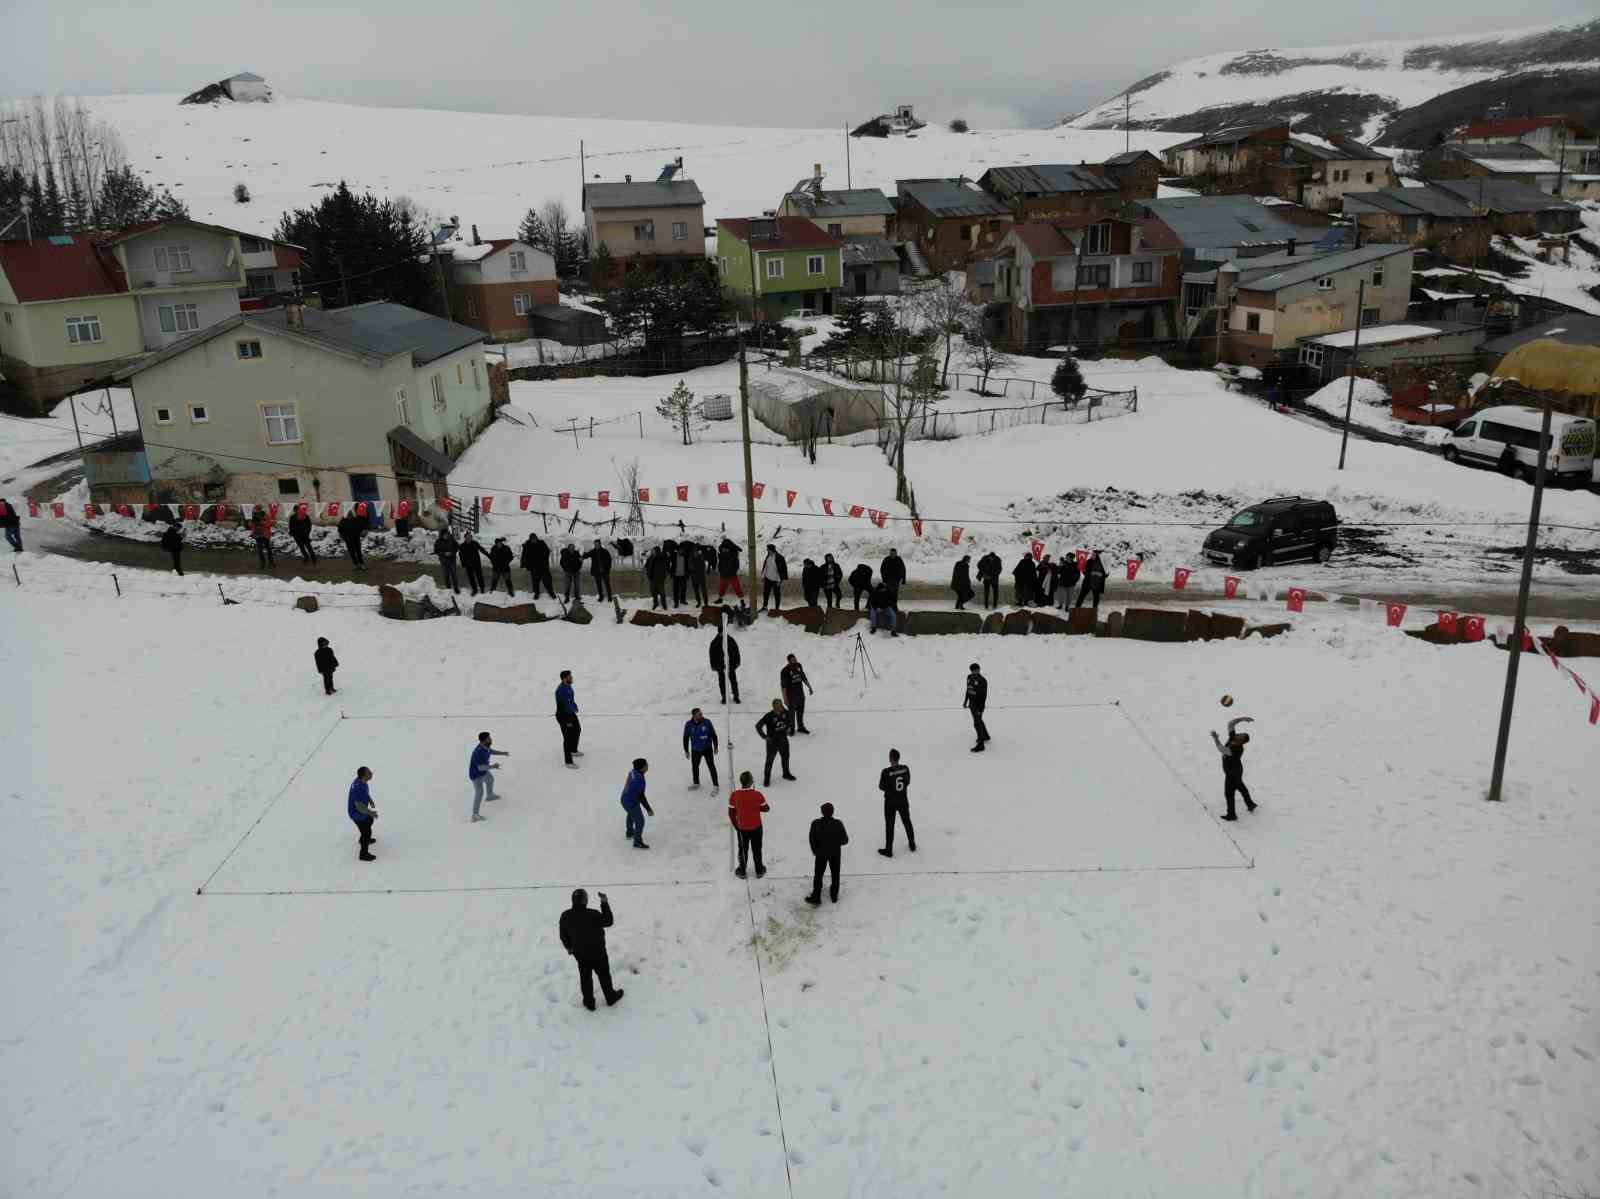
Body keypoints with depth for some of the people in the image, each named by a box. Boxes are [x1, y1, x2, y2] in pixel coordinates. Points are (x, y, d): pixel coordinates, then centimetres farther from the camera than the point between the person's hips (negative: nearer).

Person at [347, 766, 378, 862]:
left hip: (360, 809, 9)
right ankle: (364, 854, 29)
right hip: (357, 813, -9)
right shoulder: (360, 789, -41)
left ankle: (365, 838, 59)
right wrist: (371, 813, -17)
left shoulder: (360, 780, -13)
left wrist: (370, 800, 5)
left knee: (369, 821, 32)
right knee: (367, 832, 8)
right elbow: (359, 807, -31)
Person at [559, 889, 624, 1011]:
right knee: (604, 975, 18)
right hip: (597, 952, -3)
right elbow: (608, 921, -16)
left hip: (579, 953, 3)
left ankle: (589, 1002, 32)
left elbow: (563, 935, 0)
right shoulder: (592, 915, -31)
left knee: (585, 977, 21)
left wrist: (569, 947, 19)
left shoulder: (565, 916, -16)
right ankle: (611, 997, 36)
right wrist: (605, 903, -15)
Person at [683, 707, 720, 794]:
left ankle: (715, 786, 9)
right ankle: (696, 783, 40)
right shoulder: (688, 724, -15)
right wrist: (686, 750, 4)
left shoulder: (707, 722, -17)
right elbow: (686, 738, -2)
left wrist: (715, 747, -1)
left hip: (707, 748, -2)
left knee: (711, 766, -2)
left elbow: (713, 734, -6)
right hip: (695, 750, 2)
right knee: (694, 766, 17)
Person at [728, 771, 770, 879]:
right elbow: (766, 808, -7)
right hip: (756, 827, -1)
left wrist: (735, 825, 8)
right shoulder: (757, 795, -22)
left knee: (743, 849, 21)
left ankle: (742, 871, 34)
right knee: (757, 849, 19)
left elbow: (731, 813, -7)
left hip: (742, 828, 1)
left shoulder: (734, 795, -18)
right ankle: (759, 871, 34)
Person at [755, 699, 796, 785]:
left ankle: (786, 773, 46)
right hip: (772, 742, -5)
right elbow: (758, 726, -20)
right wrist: (765, 736, -17)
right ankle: (766, 778, 22)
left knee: (786, 757, 22)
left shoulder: (785, 713, -11)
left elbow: (788, 720, 15)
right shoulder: (769, 716, -26)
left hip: (783, 740, 5)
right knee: (770, 760, 5)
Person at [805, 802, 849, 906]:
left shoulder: (816, 824, -16)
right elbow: (845, 840, -9)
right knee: (835, 874, 17)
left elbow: (812, 840, -10)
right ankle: (834, 895, 26)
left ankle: (816, 896, 10)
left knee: (818, 875, 11)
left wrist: (814, 851, 6)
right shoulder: (838, 824, -15)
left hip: (821, 853, -1)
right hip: (835, 853, 1)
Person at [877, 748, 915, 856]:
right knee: (907, 822, 24)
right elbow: (908, 782, 2)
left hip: (890, 802, -4)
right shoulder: (906, 769, -13)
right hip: (903, 800, 4)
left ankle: (888, 850, 22)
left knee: (889, 826, 11)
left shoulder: (886, 772, -25)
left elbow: (881, 787, -12)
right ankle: (912, 845, 40)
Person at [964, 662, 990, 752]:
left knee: (977, 724, -7)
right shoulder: (969, 677, 0)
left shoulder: (983, 681, -22)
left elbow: (984, 695, -20)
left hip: (979, 705, -8)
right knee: (978, 721, 24)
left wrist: (980, 708, -23)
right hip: (972, 703, 8)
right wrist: (965, 701, 20)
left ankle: (980, 745, 0)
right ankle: (985, 737, 45)